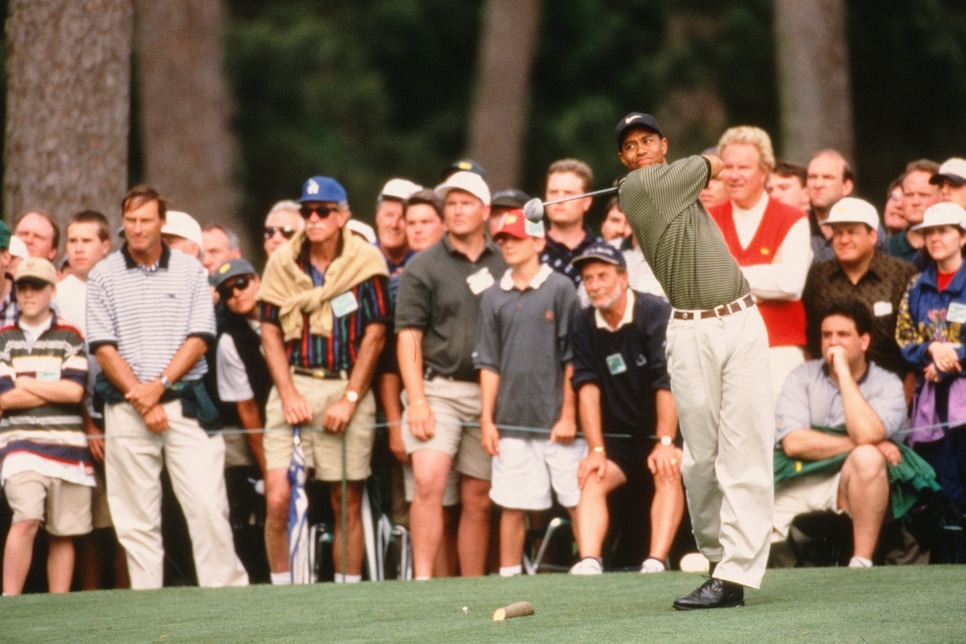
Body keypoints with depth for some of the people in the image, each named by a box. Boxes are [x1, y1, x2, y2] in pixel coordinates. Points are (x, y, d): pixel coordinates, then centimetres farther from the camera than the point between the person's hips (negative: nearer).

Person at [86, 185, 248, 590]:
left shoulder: (190, 271, 8)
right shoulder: (103, 276, 5)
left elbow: (199, 338, 1)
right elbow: (103, 347, -1)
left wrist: (159, 385, -11)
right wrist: (142, 401, -10)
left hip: (185, 401, 0)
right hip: (126, 407, 0)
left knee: (208, 503, -8)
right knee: (136, 517, -1)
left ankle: (226, 594, -5)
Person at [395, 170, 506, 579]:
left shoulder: (505, 266, 10)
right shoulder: (425, 266, 3)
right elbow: (408, 336, -1)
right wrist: (416, 399, -11)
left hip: (489, 394, 3)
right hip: (438, 389, -3)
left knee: (478, 499, 6)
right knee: (429, 481, -19)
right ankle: (423, 580, -19)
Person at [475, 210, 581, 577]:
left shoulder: (560, 289, 1)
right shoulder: (494, 298, 11)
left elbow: (572, 359, -1)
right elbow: (488, 364, 11)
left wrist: (569, 415, -6)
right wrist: (487, 419, 4)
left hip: (556, 419, -3)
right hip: (511, 421, 3)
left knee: (577, 499, -3)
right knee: (512, 505, 3)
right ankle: (508, 577, 7)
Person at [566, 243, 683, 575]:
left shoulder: (655, 313, -17)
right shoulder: (584, 325, -1)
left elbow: (667, 383, -24)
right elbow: (588, 388, -6)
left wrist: (665, 444, -30)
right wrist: (597, 449, -15)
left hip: (666, 427, -4)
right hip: (620, 433, 4)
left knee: (669, 472, -30)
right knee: (592, 480, -18)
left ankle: (656, 562, -39)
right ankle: (588, 563, -35)